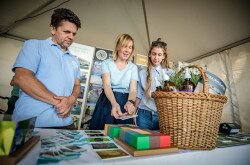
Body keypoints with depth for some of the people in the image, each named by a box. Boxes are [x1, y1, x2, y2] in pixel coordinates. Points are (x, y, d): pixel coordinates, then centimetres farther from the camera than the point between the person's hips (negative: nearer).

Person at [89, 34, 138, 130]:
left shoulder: (133, 67, 6)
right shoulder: (107, 63, 0)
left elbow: (133, 89, -3)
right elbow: (106, 85, -14)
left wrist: (130, 102, -26)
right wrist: (114, 103, -33)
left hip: (125, 103, 2)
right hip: (107, 102, -1)